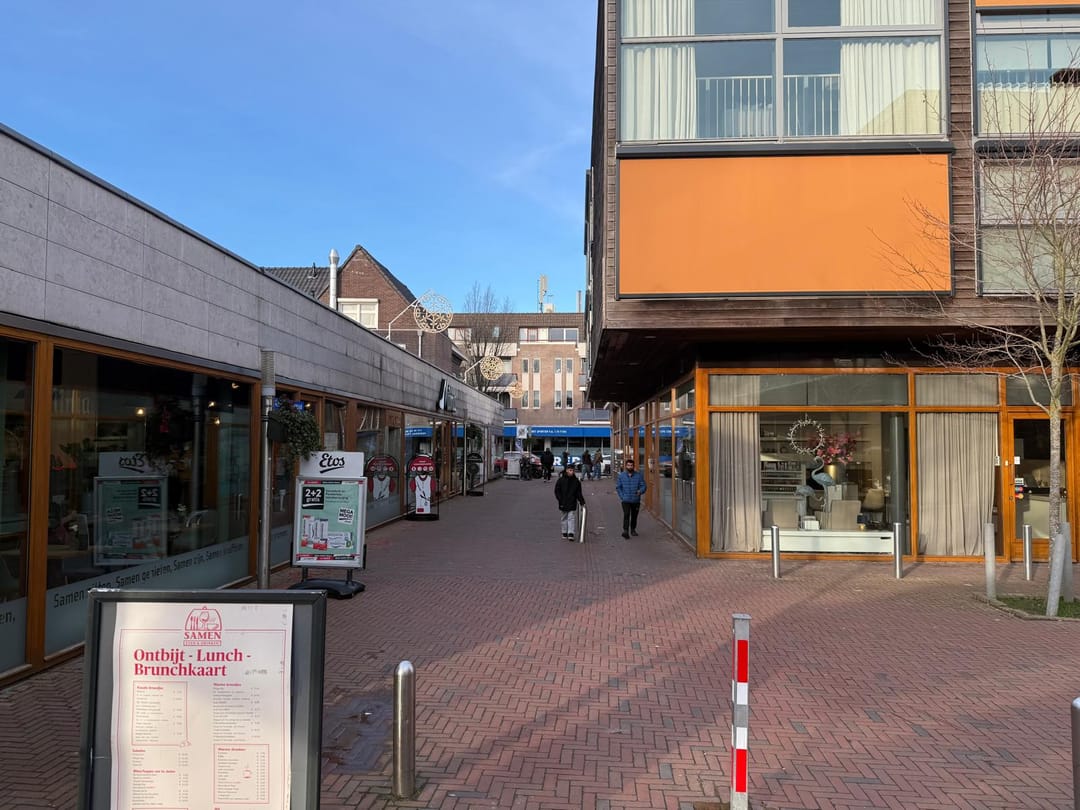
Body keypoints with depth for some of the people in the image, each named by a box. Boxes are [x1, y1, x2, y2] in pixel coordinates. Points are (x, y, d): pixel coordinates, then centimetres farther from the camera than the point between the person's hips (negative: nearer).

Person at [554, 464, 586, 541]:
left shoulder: (576, 481, 2)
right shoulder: (561, 480, -4)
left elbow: (578, 493, 8)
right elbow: (557, 492, -1)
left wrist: (582, 502, 3)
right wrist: (560, 501, -8)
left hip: (572, 504, 0)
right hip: (563, 504, 0)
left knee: (571, 518, -7)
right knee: (565, 518, 11)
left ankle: (571, 533, -10)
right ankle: (564, 533, 21)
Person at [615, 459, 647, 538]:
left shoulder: (639, 475, 0)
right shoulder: (621, 475, 3)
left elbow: (643, 486, 0)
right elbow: (618, 487, 8)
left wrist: (640, 491, -22)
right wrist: (622, 496, -3)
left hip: (636, 500, 1)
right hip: (626, 500, -1)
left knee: (634, 516, 12)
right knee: (626, 515, -15)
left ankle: (633, 529, 29)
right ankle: (625, 531, -18)